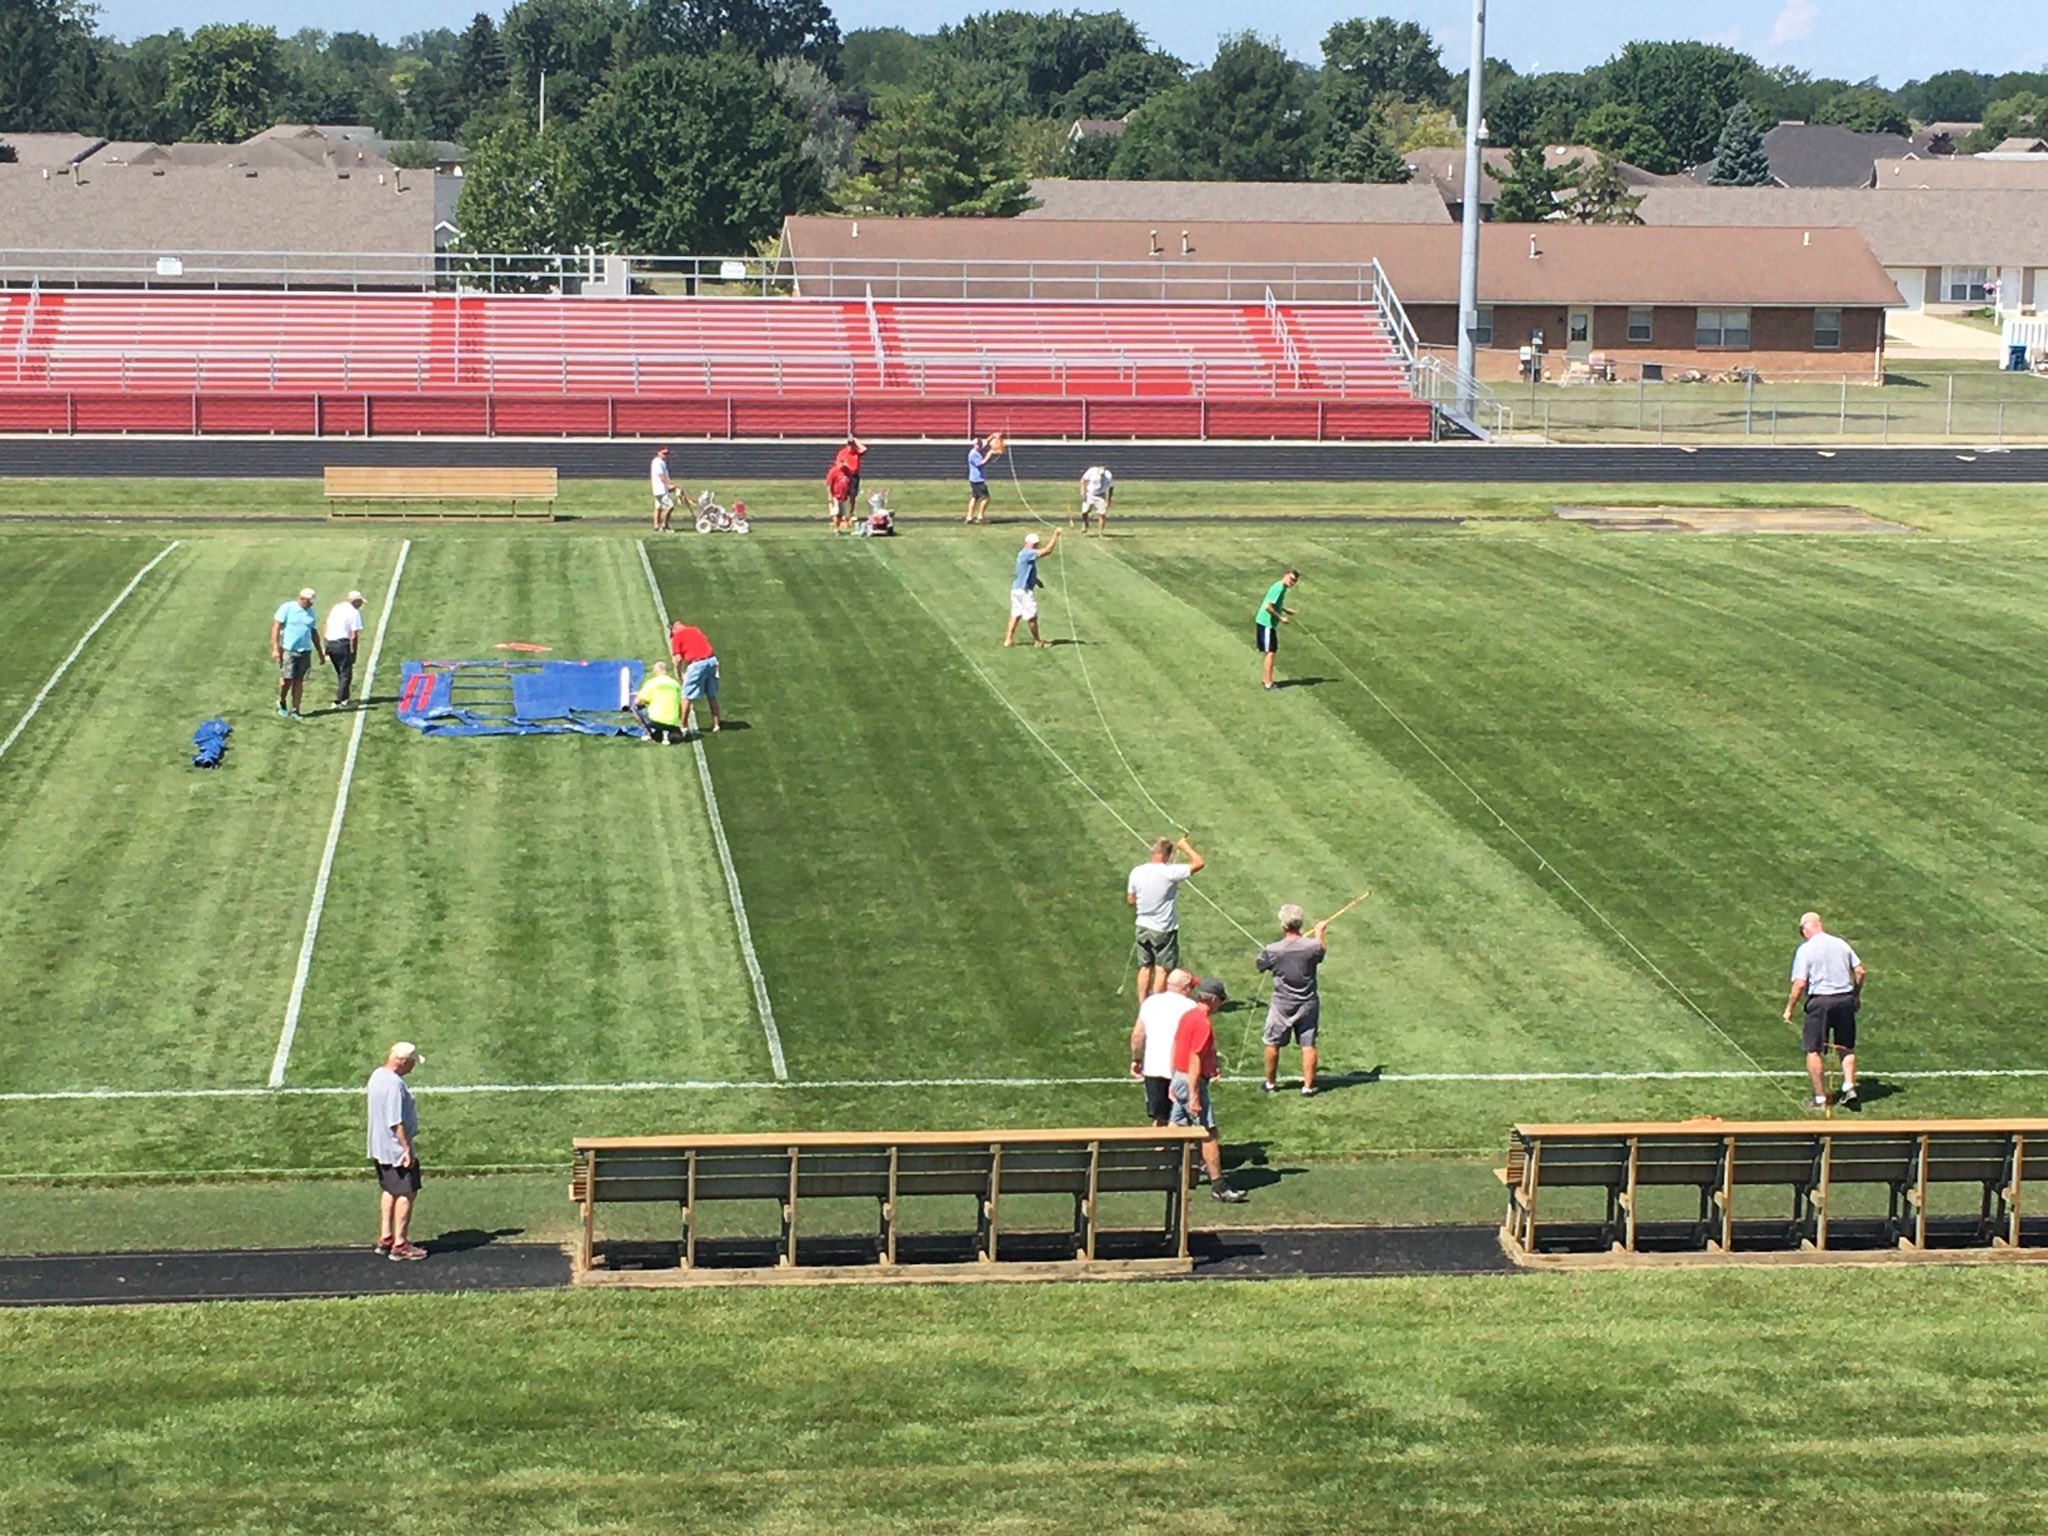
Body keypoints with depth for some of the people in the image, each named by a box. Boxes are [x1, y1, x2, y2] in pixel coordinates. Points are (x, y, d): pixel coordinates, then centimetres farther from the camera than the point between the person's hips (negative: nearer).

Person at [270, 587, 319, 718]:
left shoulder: (310, 612, 12)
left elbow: (313, 632, 22)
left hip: (305, 651, 5)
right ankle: (281, 703, 18)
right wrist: (275, 648, -14)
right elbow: (276, 628, -7)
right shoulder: (287, 608, -5)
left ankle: (295, 710, 7)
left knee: (299, 681, 3)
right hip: (288, 650, -5)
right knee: (287, 678, -8)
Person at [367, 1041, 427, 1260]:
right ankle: (400, 1245, 2)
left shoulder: (377, 1076, 7)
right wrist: (407, 1148, -20)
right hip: (397, 1148, -10)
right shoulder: (395, 1084, -24)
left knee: (389, 1191, 19)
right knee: (407, 1193, 0)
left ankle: (385, 1238, 25)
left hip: (380, 1147, 10)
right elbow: (396, 1122, -26)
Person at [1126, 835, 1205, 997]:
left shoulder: (1136, 872, -7)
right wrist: (1186, 847, -6)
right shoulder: (1169, 872, -22)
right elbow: (1199, 863, -19)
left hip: (1143, 927, 5)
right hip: (1164, 930, -5)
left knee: (1145, 967, 16)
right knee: (1162, 970, 6)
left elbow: (1130, 901, 4)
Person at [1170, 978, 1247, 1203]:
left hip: (1179, 1078, 9)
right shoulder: (1203, 1024, -19)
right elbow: (1195, 1060, -22)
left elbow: (1175, 1049, 16)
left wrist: (1173, 1083, 22)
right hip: (1193, 1081, -9)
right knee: (1208, 1134, -4)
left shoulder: (1187, 1015, 10)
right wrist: (1193, 1096, -22)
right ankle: (1218, 1186, -2)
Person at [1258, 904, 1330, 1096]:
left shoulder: (1273, 950, -19)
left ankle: (1270, 1083, 28)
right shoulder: (1312, 946, -16)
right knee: (1308, 1045, 9)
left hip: (1282, 1005, -1)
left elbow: (1260, 965, 1)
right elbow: (1321, 953, 9)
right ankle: (1308, 1086, 12)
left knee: (1272, 1044, 16)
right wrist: (1319, 932, 27)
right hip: (1307, 1004, 1)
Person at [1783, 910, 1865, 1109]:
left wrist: (1789, 1008, -3)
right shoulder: (1841, 944, 7)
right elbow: (1859, 971, 7)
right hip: (1845, 998, 5)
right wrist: (1857, 996, 20)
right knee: (1847, 1048, 18)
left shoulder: (1805, 949, -7)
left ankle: (1820, 1097, 3)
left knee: (1813, 1050, 4)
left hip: (1819, 1000, -4)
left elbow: (1800, 983, -12)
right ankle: (1849, 1086, 4)